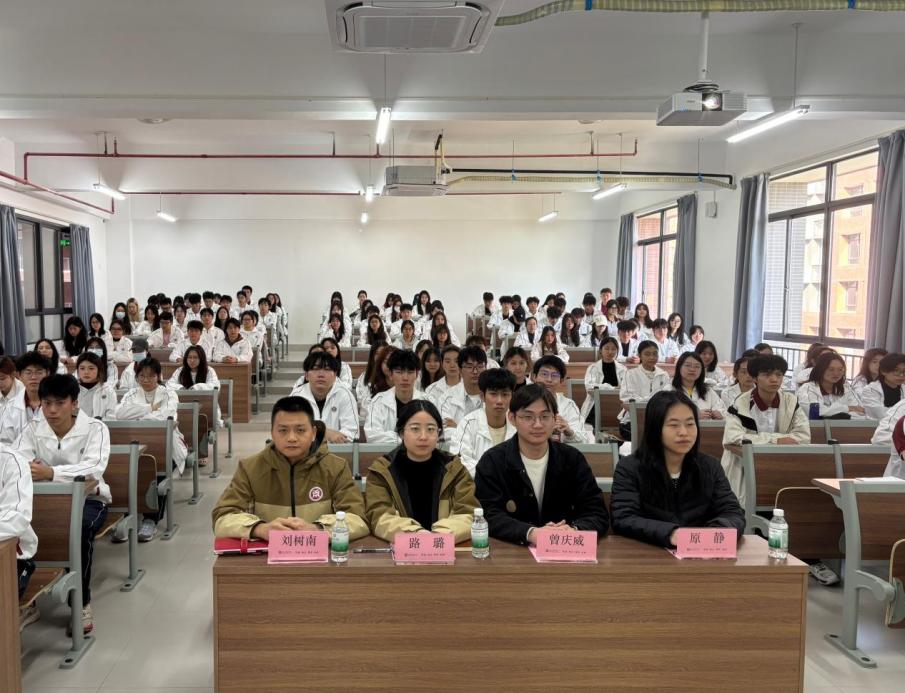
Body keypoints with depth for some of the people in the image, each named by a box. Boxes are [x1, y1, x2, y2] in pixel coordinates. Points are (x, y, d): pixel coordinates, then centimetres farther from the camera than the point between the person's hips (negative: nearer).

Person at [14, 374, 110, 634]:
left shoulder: (95, 428, -10)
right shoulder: (33, 429, 3)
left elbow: (94, 468, -26)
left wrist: (52, 472, -41)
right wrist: (26, 469, -37)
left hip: (88, 498, -3)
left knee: (79, 528, -36)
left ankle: (82, 602, -16)